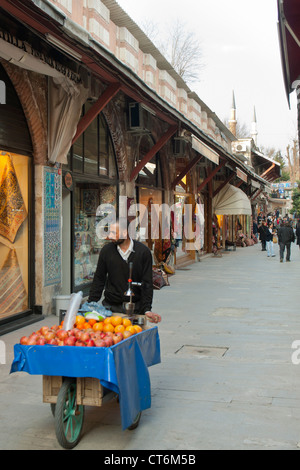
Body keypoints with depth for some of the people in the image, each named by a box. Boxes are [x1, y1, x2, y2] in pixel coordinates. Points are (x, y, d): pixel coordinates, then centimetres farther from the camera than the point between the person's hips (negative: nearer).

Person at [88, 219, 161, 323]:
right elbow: (99, 279, 7)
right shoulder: (106, 250, 1)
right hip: (111, 307, 2)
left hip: (136, 307, -1)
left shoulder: (143, 251, -6)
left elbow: (147, 283, -5)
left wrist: (147, 310, -13)